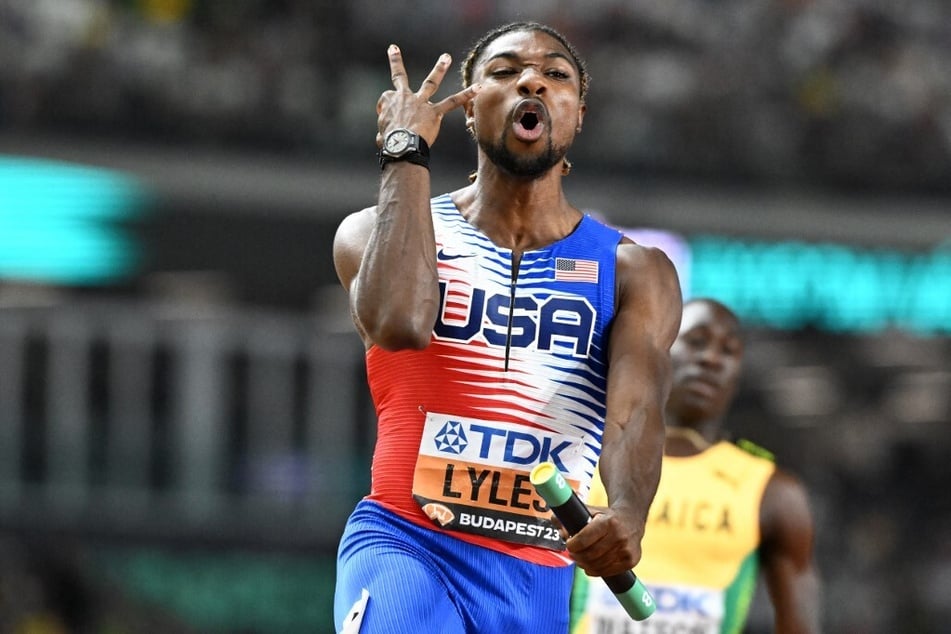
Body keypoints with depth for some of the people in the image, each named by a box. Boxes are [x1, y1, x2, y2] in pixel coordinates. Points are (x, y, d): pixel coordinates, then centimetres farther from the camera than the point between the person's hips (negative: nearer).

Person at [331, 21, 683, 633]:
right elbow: (399, 322, -21)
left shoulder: (634, 273, 6)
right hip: (405, 544, -3)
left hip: (538, 580, 3)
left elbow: (637, 410, -12)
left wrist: (628, 513, -35)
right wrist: (406, 153, -12)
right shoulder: (376, 233, 3)